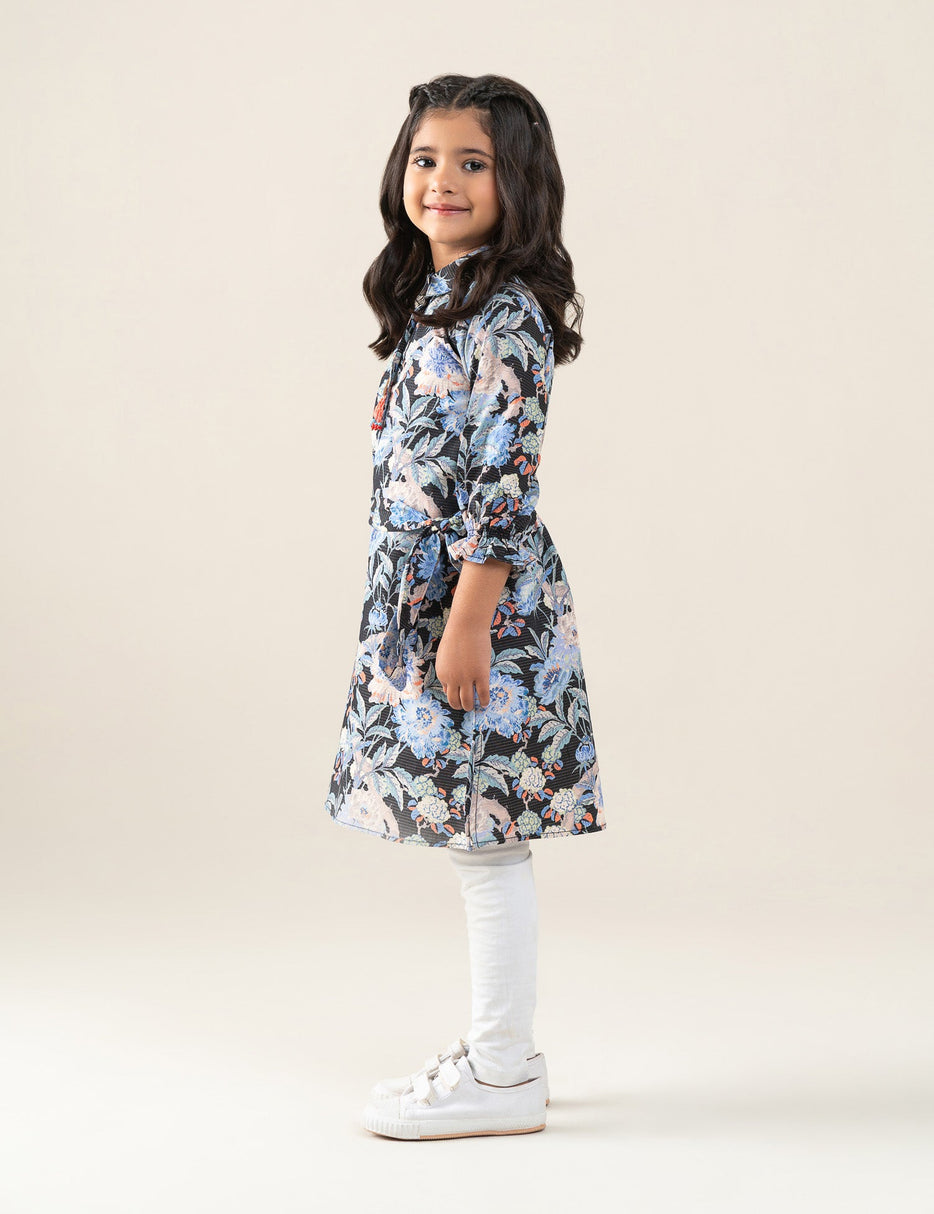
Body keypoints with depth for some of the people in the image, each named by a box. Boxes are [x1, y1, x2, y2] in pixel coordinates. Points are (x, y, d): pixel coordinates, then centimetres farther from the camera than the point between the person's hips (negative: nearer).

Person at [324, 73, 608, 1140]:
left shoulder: (505, 313, -13)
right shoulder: (434, 303, 16)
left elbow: (502, 482, -19)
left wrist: (470, 624, -21)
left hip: (481, 609, -10)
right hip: (422, 607, 10)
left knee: (485, 840, -2)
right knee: (478, 839, 15)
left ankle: (502, 1077, 9)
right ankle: (499, 1053, 25)